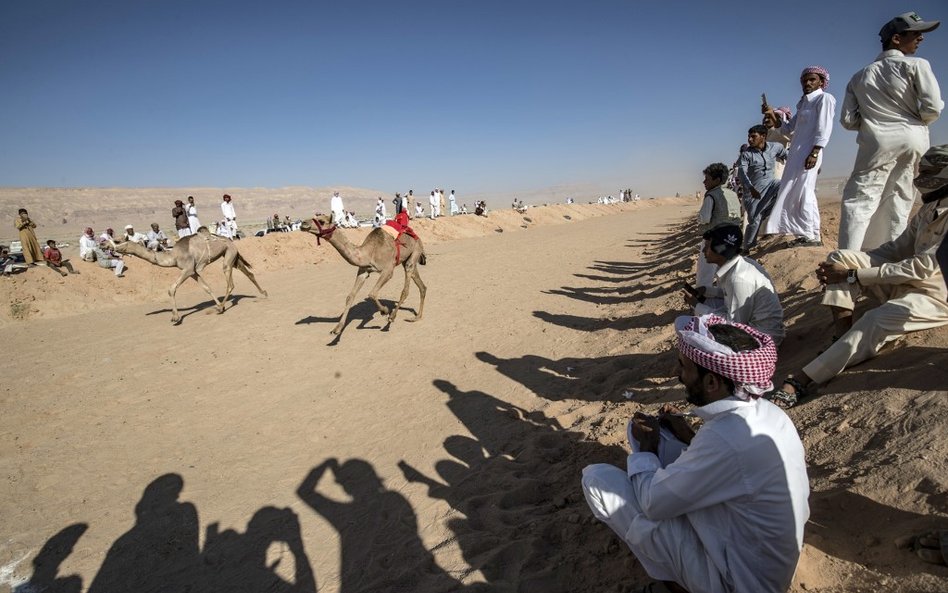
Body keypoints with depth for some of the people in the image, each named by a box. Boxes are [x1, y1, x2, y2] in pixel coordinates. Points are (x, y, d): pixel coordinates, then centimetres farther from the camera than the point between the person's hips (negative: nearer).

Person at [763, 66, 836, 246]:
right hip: (796, 154, 9)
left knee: (805, 193, -13)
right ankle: (805, 233, 8)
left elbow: (824, 129, -11)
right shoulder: (803, 103, 23)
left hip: (809, 153, -8)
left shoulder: (824, 98, -1)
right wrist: (772, 114, 14)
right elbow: (788, 127, 27)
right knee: (794, 194, 5)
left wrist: (814, 153, -21)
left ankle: (814, 236, -12)